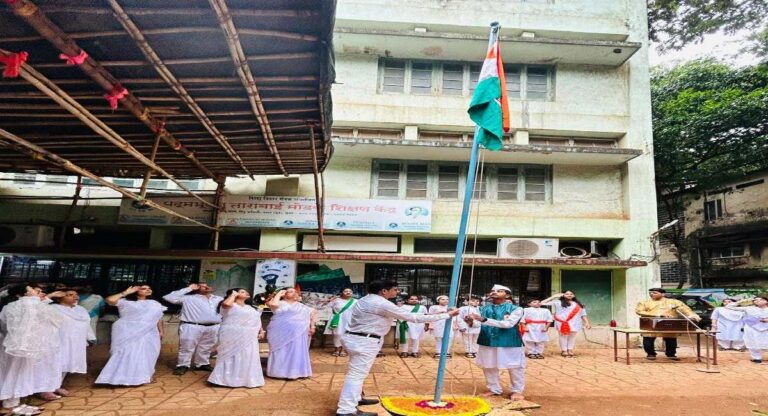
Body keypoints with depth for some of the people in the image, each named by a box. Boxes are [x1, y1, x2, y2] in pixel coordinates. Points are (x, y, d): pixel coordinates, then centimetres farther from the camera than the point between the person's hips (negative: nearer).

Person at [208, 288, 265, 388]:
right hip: (232, 335, -7)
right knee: (232, 356, -3)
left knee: (247, 357, 11)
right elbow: (226, 304, -28)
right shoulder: (230, 305, -4)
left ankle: (246, 378, 22)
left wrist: (261, 331, 8)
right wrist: (233, 294, -13)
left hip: (248, 337, 7)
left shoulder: (251, 308, 19)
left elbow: (258, 320, 19)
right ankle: (227, 378, 5)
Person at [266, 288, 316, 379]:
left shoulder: (300, 306, 15)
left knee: (295, 351, 3)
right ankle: (279, 372, 5)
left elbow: (313, 312, 16)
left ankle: (294, 372, 9)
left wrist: (312, 326, 4)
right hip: (280, 332, -3)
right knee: (280, 351, 0)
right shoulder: (280, 303, 4)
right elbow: (273, 304, -20)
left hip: (295, 332, 3)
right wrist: (279, 294, -4)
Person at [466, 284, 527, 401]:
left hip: (509, 342, -4)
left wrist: (484, 320, -31)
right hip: (487, 342, 4)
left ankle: (517, 391, 25)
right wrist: (470, 322, -24)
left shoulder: (515, 309, -7)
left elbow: (508, 324, -21)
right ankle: (494, 389, 31)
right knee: (488, 367, 13)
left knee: (514, 368, 6)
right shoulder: (484, 309, 6)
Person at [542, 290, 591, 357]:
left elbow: (583, 314, 16)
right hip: (562, 323, -2)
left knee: (572, 337, 2)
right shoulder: (558, 302, 7)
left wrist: (587, 323, 4)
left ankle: (570, 350, 11)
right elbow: (543, 303, 4)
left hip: (574, 323, 2)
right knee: (563, 336, -3)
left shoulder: (578, 304, 18)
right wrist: (553, 297, 8)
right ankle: (564, 351, 4)